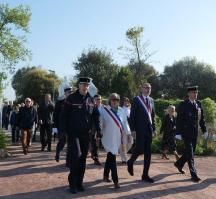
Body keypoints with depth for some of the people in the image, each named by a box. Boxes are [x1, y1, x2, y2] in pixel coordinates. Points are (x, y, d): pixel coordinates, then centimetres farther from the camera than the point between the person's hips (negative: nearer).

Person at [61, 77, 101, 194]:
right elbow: (64, 116, -6)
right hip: (73, 133, -4)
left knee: (83, 158, 8)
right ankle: (72, 183, 1)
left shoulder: (91, 100, 7)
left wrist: (98, 130, -2)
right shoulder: (71, 98, -6)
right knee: (76, 155, -14)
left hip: (85, 134, 4)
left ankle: (79, 182, 20)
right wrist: (64, 131, -12)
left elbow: (95, 116, 9)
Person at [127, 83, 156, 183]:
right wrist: (132, 129, -12)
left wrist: (154, 128, 10)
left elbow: (152, 115, 17)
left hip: (149, 129, 6)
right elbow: (132, 115, -8)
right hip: (140, 129, -6)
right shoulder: (137, 99, -4)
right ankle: (130, 162, 21)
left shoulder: (151, 100, 13)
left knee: (148, 152, 6)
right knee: (140, 149, -10)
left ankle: (145, 175, 14)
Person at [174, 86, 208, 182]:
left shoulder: (199, 103, 10)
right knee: (190, 153, -6)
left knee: (190, 151, 15)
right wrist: (178, 133, -14)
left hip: (195, 132, 6)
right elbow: (179, 120, -9)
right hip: (186, 132, -6)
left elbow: (201, 118, 13)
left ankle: (179, 164, 38)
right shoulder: (183, 105, -7)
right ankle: (193, 174, -3)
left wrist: (204, 130, 9)